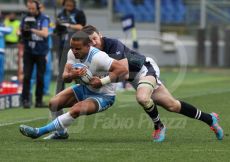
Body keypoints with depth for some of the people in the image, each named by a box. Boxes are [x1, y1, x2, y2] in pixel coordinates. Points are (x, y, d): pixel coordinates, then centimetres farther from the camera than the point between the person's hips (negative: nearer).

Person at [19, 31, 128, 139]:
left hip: (103, 96, -7)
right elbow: (65, 76, -13)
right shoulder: (73, 53, -12)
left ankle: (39, 131, -19)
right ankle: (61, 133, 20)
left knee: (75, 110, -29)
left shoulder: (98, 57, -32)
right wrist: (72, 75, -37)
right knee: (54, 103, -4)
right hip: (85, 88, 7)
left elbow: (123, 70, -36)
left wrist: (102, 82, -38)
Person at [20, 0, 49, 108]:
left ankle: (39, 101, 11)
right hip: (28, 51, 2)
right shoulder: (26, 18, 4)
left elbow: (45, 33, -21)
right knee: (27, 76, -8)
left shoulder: (43, 19, -6)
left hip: (41, 52, -2)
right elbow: (21, 33, 13)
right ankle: (25, 100, -8)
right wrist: (24, 30, -7)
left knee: (40, 77, 2)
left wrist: (32, 29, -30)